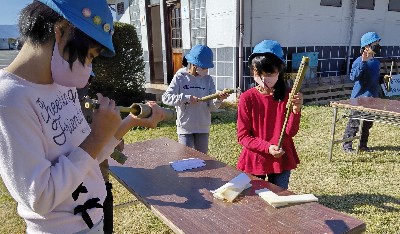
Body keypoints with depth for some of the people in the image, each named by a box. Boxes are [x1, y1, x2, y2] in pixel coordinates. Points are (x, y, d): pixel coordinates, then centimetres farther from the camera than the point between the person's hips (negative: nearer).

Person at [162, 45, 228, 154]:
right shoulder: (180, 77, -5)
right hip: (185, 128, -3)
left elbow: (211, 106, -2)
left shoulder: (208, 79, 2)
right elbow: (166, 98, -12)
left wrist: (218, 100, -23)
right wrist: (186, 98, -22)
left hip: (203, 128, 3)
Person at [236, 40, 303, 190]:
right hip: (254, 160, -1)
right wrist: (267, 147, -21)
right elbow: (242, 136, -10)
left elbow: (290, 132, -9)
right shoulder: (247, 98, -11)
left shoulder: (287, 96, -4)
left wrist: (296, 110, -24)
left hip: (281, 160, 2)